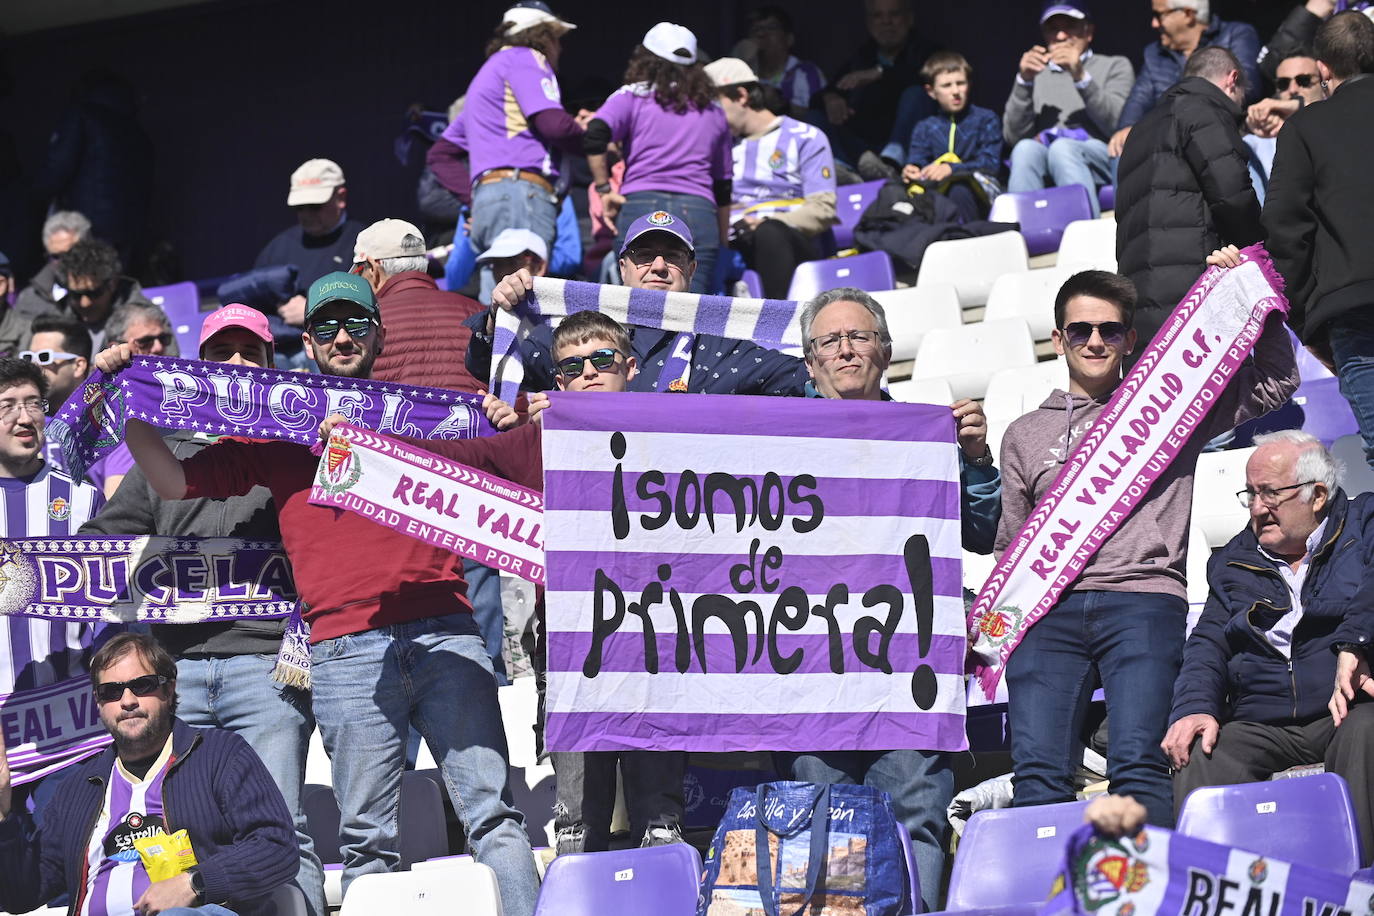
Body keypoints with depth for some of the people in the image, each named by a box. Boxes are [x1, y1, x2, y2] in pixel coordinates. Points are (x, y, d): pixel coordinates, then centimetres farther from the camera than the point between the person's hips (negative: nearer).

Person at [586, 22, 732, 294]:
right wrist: (722, 241, 29)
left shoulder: (632, 97, 10)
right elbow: (723, 186, 23)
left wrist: (604, 189, 0)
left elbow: (594, 137, -9)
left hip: (640, 207, -2)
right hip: (700, 214, 2)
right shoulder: (713, 111, 21)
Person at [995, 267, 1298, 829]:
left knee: (1137, 766, -21)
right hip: (1050, 609, 2)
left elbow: (1275, 383, 20)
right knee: (1037, 773, -17)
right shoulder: (1025, 434, 26)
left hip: (1144, 599, -2)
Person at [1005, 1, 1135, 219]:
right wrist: (1024, 82, 1)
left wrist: (1081, 77, -10)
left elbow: (1118, 126, 0)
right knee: (1026, 149, -33)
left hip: (1099, 156, -2)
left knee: (1061, 148, -36)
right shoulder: (1037, 74, 26)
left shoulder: (1115, 66, 20)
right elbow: (1013, 137, 11)